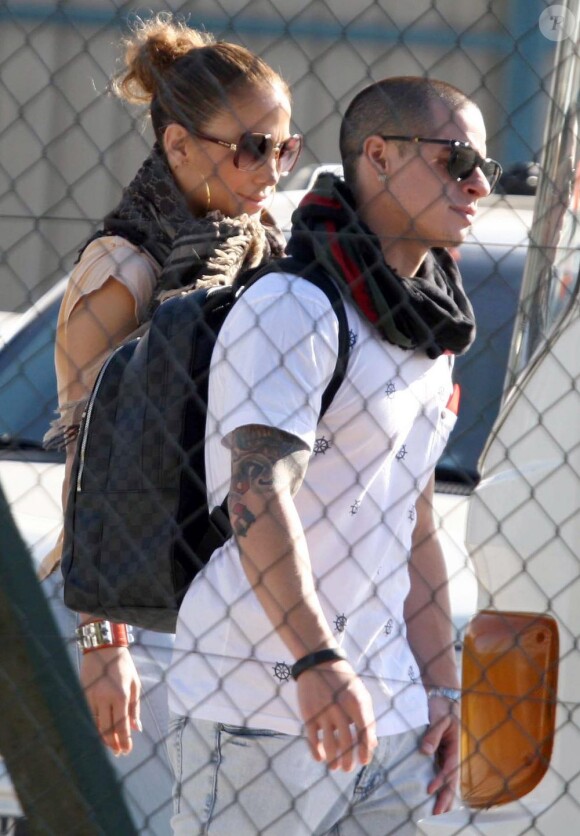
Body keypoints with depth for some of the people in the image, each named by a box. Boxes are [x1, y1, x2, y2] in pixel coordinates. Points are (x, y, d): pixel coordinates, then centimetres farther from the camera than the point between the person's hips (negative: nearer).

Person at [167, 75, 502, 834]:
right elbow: (258, 492, -23)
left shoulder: (430, 340, 17)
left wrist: (442, 687, 16)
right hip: (261, 701, -8)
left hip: (386, 704, 8)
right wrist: (318, 661, -32)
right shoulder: (293, 308, -12)